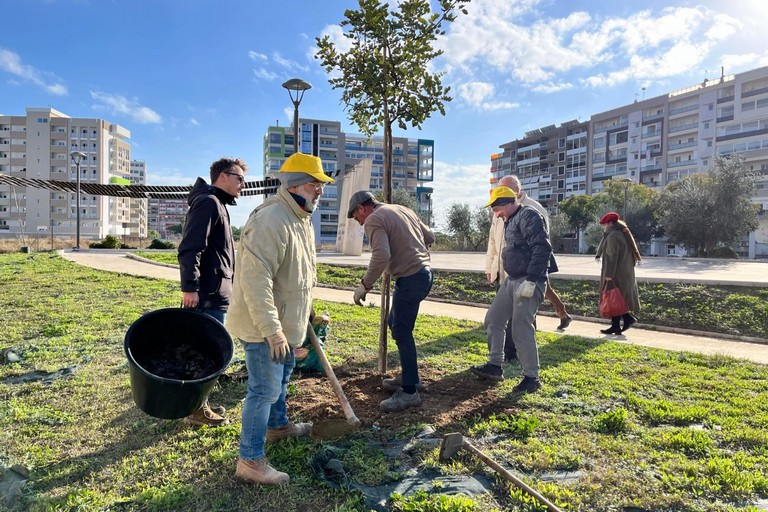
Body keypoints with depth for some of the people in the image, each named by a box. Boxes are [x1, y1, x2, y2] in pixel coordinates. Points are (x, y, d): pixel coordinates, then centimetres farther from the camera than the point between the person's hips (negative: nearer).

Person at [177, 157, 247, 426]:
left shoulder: (218, 205, 20)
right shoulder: (208, 202, -12)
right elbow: (190, 248, -22)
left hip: (216, 293, 10)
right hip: (209, 294, -10)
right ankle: (197, 410, 9)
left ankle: (198, 402, 27)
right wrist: (190, 287, -26)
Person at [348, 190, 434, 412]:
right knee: (395, 323, 19)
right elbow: (429, 237, 20)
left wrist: (365, 285, -16)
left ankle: (409, 392, 3)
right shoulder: (403, 209, 16)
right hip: (424, 272, 9)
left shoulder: (374, 220, -10)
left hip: (410, 279, -9)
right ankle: (408, 376, 29)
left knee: (402, 332, -3)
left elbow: (381, 256, -24)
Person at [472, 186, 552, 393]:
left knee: (521, 330, -6)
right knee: (493, 319, 12)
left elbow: (542, 248, -23)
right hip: (511, 280, 10)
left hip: (527, 282, -10)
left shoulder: (529, 216, -14)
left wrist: (530, 281, -25)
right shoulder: (511, 220, 16)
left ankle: (532, 377, 9)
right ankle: (495, 366, 22)